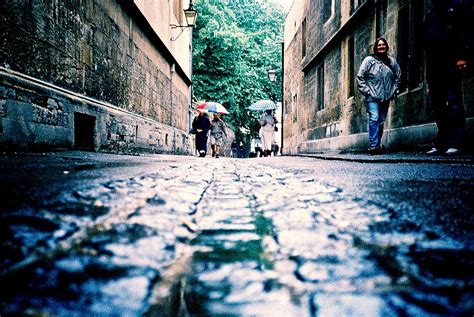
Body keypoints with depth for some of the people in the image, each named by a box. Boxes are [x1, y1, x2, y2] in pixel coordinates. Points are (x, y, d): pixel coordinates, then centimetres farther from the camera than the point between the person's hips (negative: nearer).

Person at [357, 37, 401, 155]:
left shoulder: (392, 61, 11)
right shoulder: (369, 60, 0)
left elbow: (398, 76, 22)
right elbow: (360, 77, -2)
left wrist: (394, 89, 12)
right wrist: (366, 91, -9)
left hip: (386, 97, 5)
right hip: (373, 97, -4)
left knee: (381, 121, 6)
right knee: (374, 119, -15)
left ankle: (377, 145, 13)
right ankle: (373, 145, -16)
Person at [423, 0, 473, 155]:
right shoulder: (431, 14, 24)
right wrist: (428, 69, 10)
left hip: (452, 62, -5)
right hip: (434, 65, 6)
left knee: (454, 102, -9)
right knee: (437, 103, 3)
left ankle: (455, 142, -9)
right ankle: (441, 143, 7)